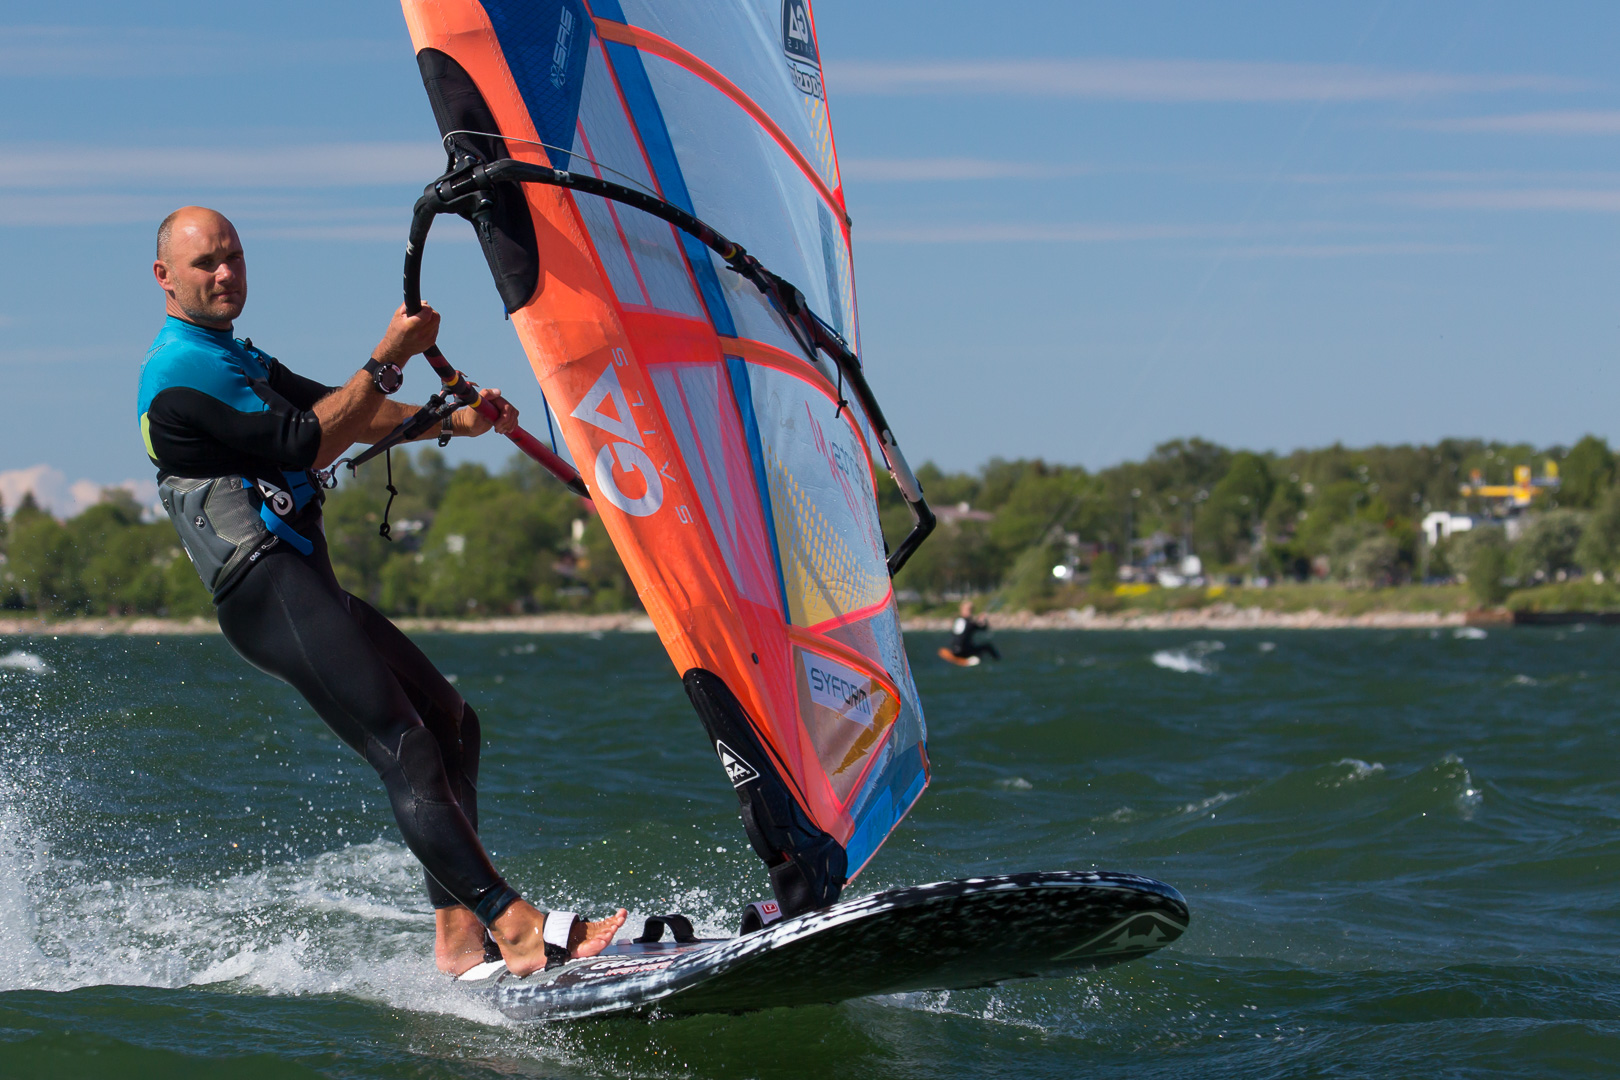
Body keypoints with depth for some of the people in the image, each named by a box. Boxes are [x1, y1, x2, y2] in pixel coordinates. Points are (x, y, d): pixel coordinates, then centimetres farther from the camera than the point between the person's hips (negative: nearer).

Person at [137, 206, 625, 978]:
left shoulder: (239, 359, 25)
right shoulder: (177, 379, -8)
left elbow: (343, 412, 21)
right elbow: (309, 442, -13)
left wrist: (455, 421, 8)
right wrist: (391, 357, -12)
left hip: (308, 586, 11)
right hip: (266, 588, -11)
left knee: (450, 722, 7)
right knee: (403, 748, -19)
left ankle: (458, 939, 1)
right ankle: (516, 929, -28)